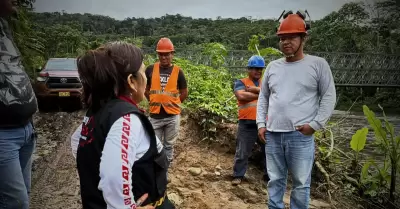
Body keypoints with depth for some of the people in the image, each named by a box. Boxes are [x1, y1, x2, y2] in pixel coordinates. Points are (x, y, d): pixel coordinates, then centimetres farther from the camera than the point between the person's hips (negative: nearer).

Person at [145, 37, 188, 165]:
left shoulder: (177, 71, -3)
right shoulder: (151, 69, -1)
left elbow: (184, 93, 5)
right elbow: (145, 88, 12)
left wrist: (173, 103, 2)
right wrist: (153, 101, 5)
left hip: (172, 116, 0)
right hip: (155, 115, 1)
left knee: (169, 145, 14)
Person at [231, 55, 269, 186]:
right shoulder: (241, 82, 3)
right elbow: (241, 96, -16)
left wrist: (254, 90, -12)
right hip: (247, 124, -4)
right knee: (242, 152, 3)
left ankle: (269, 174, 29)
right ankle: (238, 176, 15)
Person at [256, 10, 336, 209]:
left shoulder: (318, 64, 0)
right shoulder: (272, 66, 12)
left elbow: (329, 97, -1)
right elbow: (263, 97, 16)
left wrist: (315, 124, -9)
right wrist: (261, 124, 7)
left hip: (300, 136, -4)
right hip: (272, 135, 4)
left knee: (301, 183, 5)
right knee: (275, 180, 14)